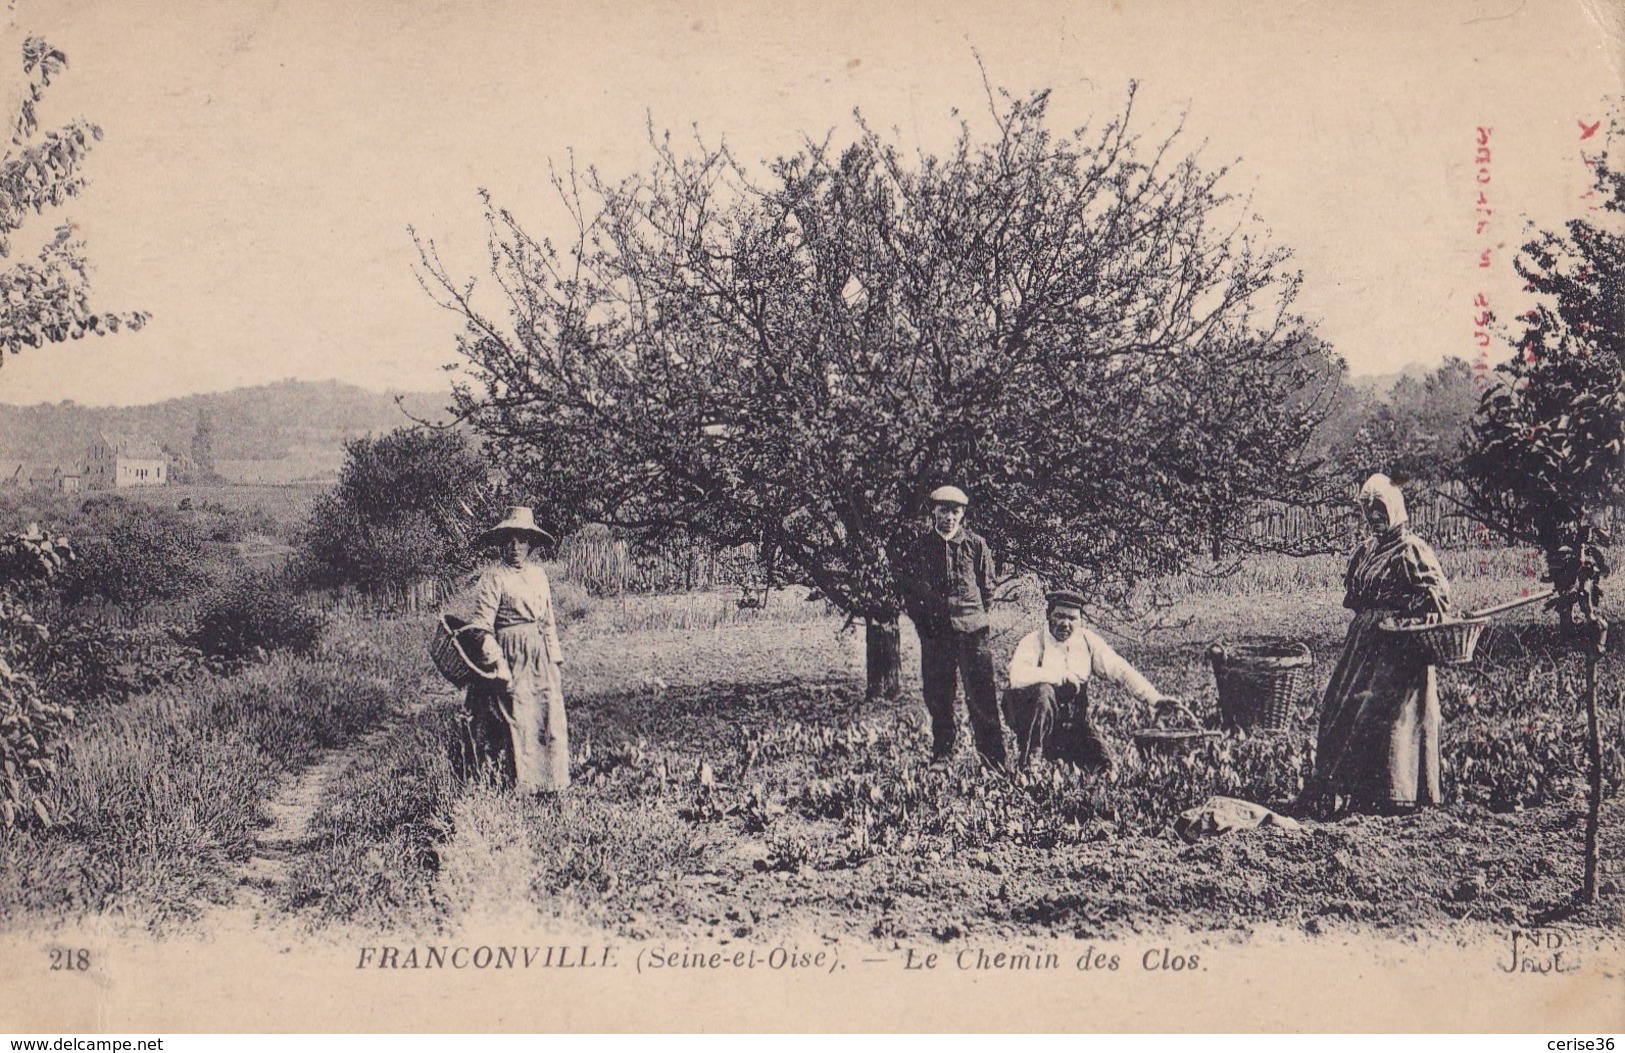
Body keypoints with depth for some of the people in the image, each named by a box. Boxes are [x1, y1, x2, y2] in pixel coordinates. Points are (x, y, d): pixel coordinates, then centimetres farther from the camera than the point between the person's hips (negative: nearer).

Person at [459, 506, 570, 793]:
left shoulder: (538, 575, 14)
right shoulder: (493, 578, -5)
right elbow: (481, 624, -12)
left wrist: (556, 660, 14)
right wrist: (498, 665, -21)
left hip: (541, 659, 6)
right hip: (511, 659, -6)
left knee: (550, 718, 4)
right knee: (516, 721, -6)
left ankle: (550, 784, 12)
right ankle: (518, 784, 2)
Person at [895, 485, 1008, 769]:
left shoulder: (976, 545, 2)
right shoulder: (920, 547, 4)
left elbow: (988, 585, 11)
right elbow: (905, 582, 14)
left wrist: (975, 613, 8)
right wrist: (919, 616, 9)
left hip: (971, 628, -2)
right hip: (934, 629, 2)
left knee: (980, 693, -5)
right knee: (937, 694, 5)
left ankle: (993, 756, 0)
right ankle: (942, 752, 16)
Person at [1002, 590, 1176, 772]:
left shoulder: (1088, 642, 1)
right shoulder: (1033, 642, -12)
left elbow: (1119, 671, -3)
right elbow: (1018, 677, -31)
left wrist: (1155, 699, -15)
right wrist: (1063, 676, -25)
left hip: (1073, 722, 4)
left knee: (1107, 766, -12)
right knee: (1043, 691, -34)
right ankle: (1030, 759, -19)